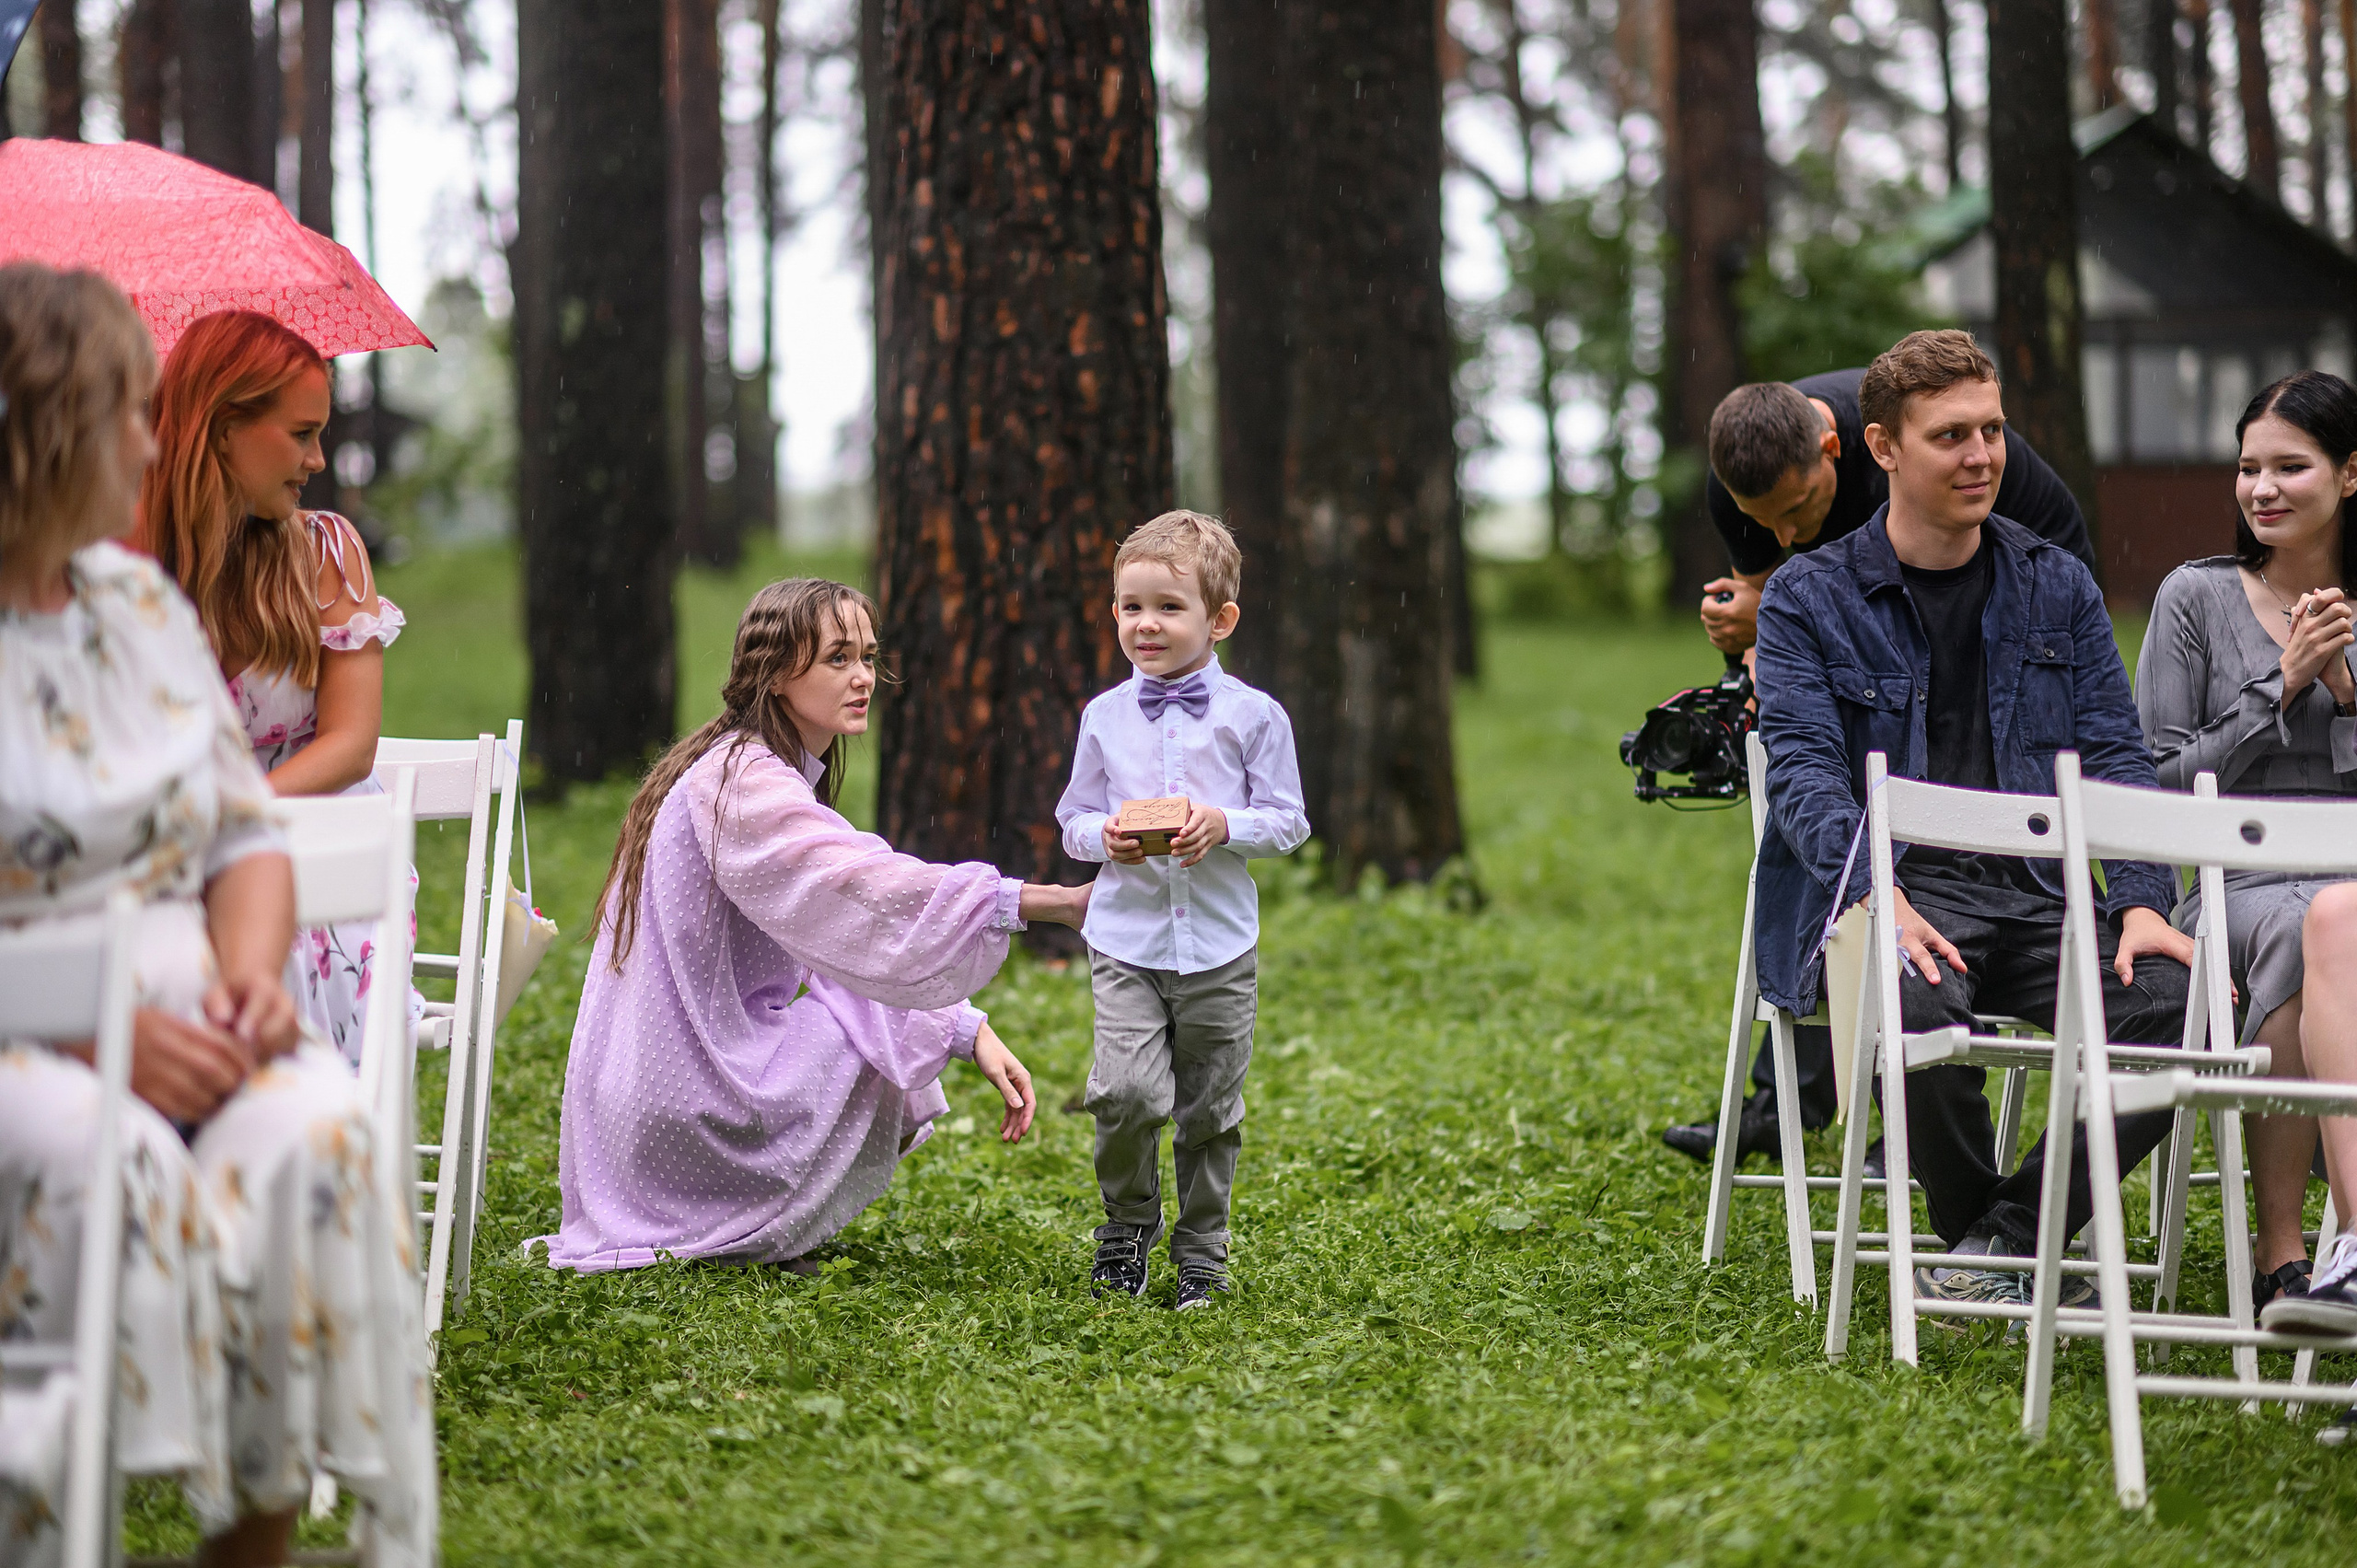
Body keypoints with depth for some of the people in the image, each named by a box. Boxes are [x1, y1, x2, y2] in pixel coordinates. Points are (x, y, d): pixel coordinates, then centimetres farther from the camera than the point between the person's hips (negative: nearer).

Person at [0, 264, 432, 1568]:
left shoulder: (141, 602, 16)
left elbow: (247, 835, 18)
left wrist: (248, 973, -5)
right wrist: (105, 1034, -21)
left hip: (182, 1028, 5)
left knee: (314, 1126, -26)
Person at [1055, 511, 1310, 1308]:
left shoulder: (1253, 715, 0)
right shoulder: (1104, 716, 6)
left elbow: (1288, 822, 2)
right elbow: (1073, 819, 12)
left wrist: (1225, 825, -16)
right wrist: (1105, 836, -10)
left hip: (1219, 943, 0)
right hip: (1126, 937, 0)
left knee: (1209, 1108, 6)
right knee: (1128, 1092, -15)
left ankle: (1201, 1252, 23)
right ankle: (1127, 1226, 11)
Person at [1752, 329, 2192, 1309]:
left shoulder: (2057, 587, 16)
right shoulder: (1809, 600, 5)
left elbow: (2115, 758, 10)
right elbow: (1805, 774, -7)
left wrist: (2143, 902, -9)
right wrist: (1877, 899, -27)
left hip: (2032, 893, 4)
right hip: (1890, 889, -3)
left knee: (2174, 1001, -25)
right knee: (1919, 1007, -38)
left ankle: (2002, 1241, -17)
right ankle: (1988, 1235, -13)